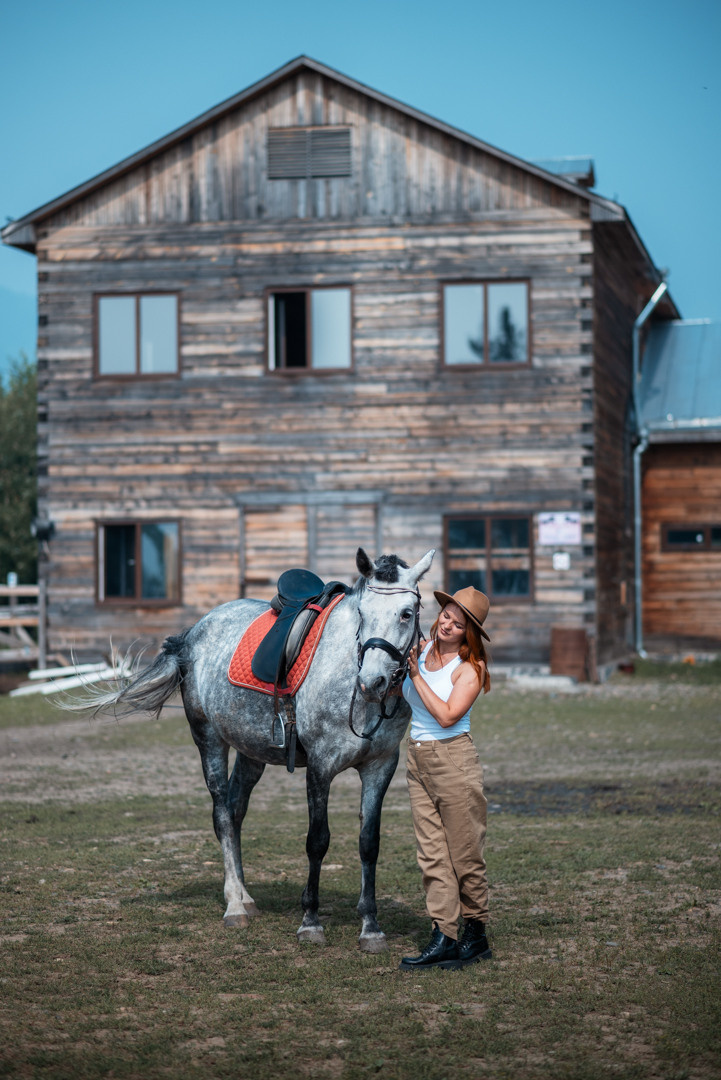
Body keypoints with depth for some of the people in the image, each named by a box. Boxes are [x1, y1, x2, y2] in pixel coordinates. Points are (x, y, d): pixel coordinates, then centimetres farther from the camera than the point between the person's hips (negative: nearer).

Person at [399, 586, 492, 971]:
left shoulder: (470, 667, -11)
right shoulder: (421, 649, 6)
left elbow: (447, 715, -21)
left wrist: (416, 674, -17)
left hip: (454, 759, -6)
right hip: (417, 759, 6)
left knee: (464, 854, 3)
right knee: (432, 855, 4)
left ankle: (476, 935, 16)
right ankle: (443, 938, 6)